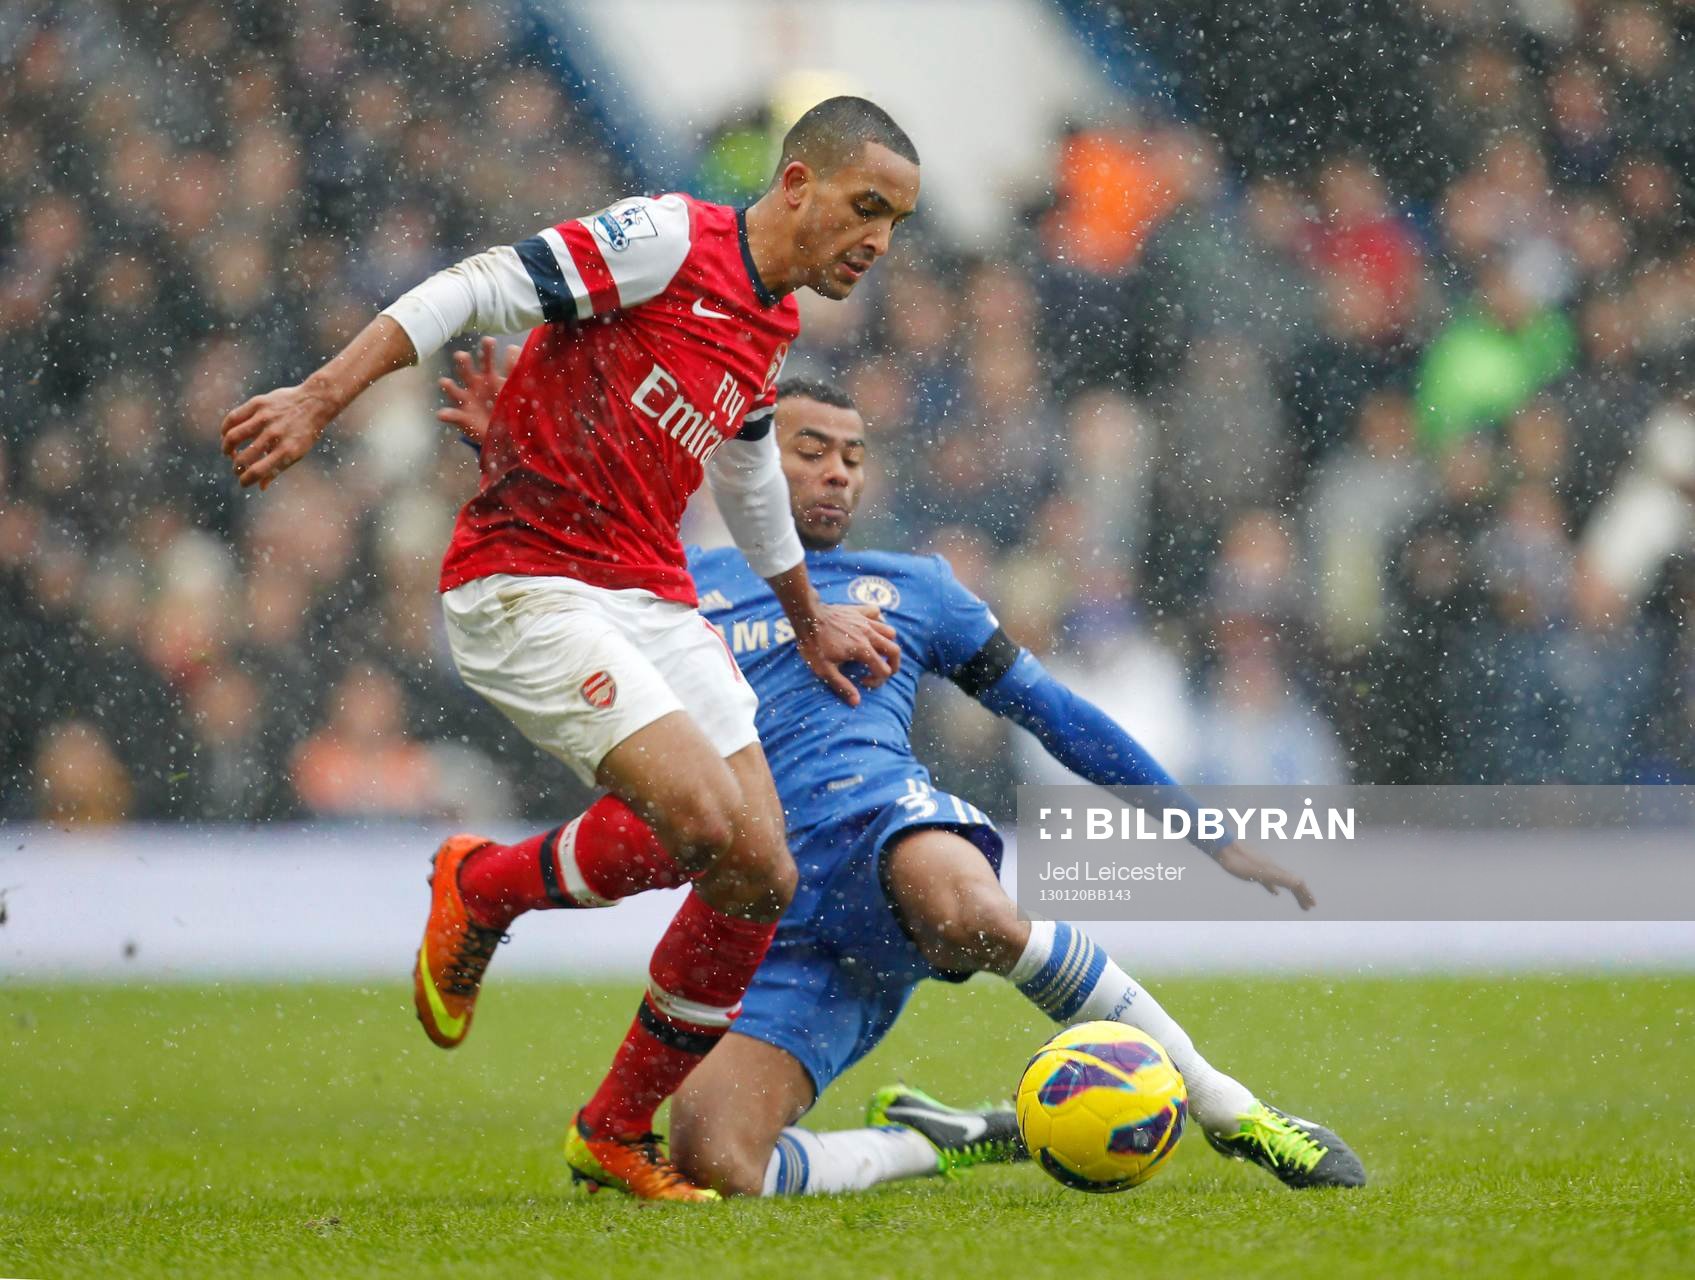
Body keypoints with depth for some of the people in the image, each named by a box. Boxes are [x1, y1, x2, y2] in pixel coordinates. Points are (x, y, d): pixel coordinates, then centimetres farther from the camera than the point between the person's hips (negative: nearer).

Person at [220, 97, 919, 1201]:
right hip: (525, 587, -8)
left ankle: (618, 1133, 14)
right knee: (698, 818, -25)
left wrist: (808, 619, 48)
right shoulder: (669, 240, -10)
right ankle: (480, 889, 4)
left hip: (654, 600, 8)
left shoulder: (774, 332, 16)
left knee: (762, 877, -3)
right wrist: (322, 399, -24)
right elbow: (474, 292, -15)